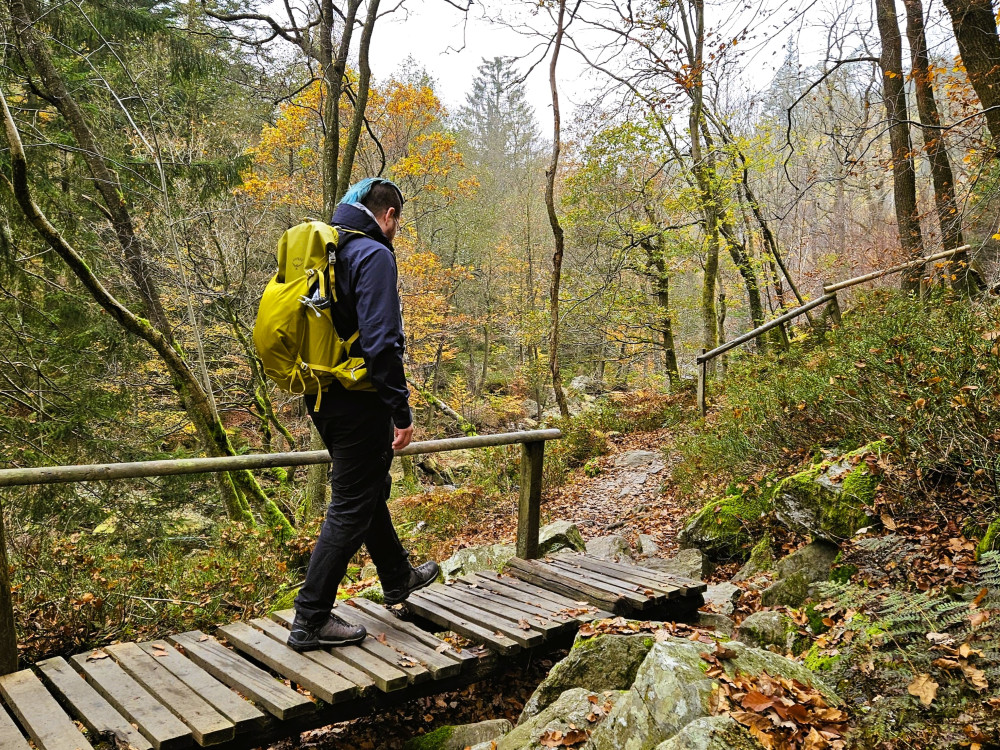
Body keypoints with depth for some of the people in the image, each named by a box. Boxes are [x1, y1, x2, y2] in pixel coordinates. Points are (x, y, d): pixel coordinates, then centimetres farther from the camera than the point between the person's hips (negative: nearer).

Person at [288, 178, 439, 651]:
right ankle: (311, 621, 8)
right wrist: (401, 412, -18)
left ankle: (398, 577, 41)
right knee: (350, 508, 0)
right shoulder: (374, 255, -15)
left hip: (322, 398, 10)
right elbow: (380, 342, -23)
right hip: (358, 403, -10)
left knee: (370, 489, 23)